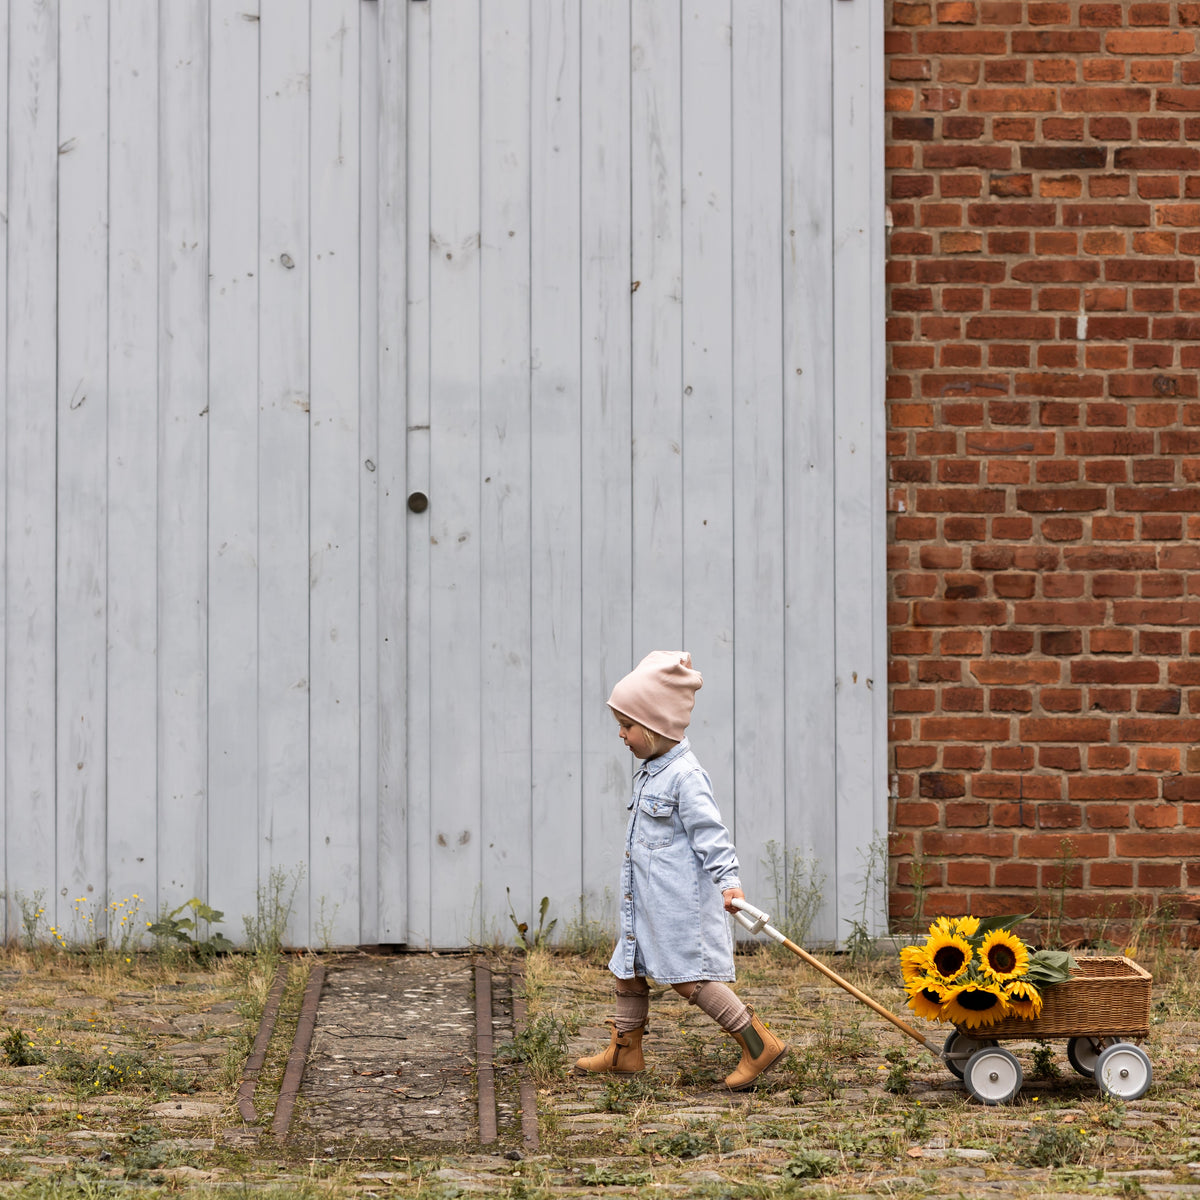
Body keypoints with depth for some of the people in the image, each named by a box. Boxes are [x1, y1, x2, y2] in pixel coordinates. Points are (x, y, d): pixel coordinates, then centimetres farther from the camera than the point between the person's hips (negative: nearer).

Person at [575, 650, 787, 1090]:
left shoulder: (684, 775, -17)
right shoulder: (650, 772, 13)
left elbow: (711, 833, -22)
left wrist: (729, 882, -29)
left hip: (681, 903, -10)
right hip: (647, 903, 10)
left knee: (690, 978, -10)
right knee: (628, 969, 15)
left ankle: (760, 1044, -5)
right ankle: (624, 1051, 27)